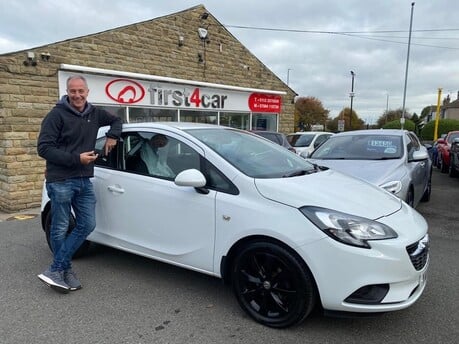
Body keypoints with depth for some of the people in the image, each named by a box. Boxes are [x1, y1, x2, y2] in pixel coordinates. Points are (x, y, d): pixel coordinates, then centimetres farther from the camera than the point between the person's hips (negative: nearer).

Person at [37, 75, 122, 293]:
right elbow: (44, 148, -12)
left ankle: (56, 269, 11)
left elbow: (116, 120, 27)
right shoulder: (57, 115, -7)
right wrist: (76, 158, -19)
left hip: (84, 180, 6)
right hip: (60, 181, -6)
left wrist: (112, 136, 6)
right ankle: (65, 270, 20)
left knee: (87, 225, 3)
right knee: (60, 229, 3)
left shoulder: (94, 114, 9)